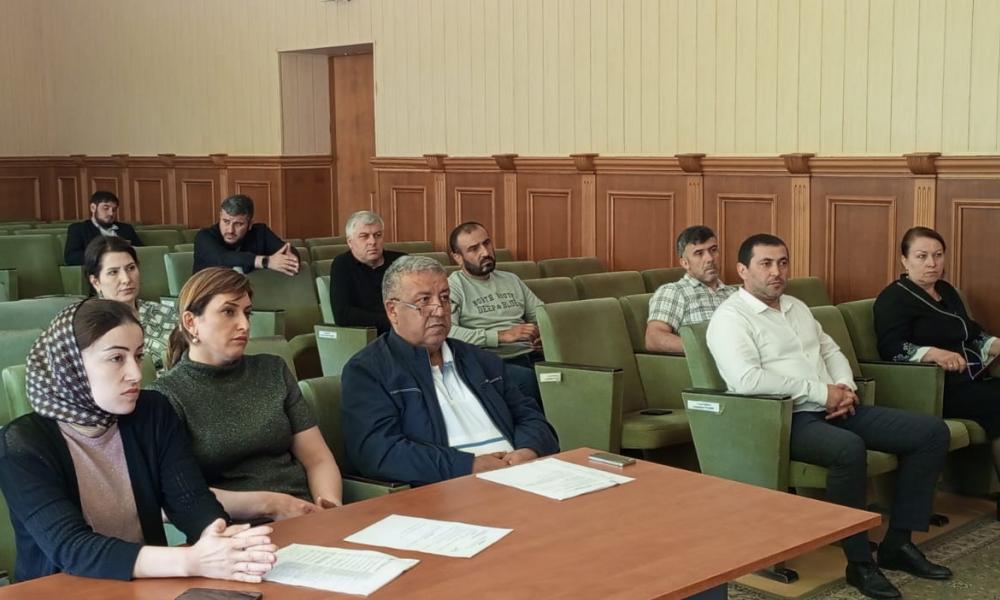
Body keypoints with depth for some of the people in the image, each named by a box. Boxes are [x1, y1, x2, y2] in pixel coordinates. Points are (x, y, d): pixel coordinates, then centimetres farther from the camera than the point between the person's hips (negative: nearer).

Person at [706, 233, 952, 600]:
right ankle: (859, 562, -22)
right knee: (849, 448, -39)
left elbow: (832, 352, 24)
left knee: (932, 432, -2)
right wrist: (820, 391, -18)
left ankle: (898, 543, 3)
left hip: (833, 409, 9)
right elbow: (746, 380, -23)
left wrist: (845, 388, 0)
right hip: (786, 419, -9)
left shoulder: (797, 307, 20)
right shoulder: (730, 318, -8)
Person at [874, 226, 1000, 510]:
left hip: (970, 379, 7)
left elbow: (972, 334, 26)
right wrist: (933, 353, -33)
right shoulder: (894, 298, -4)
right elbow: (892, 348, -18)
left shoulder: (946, 291, 21)